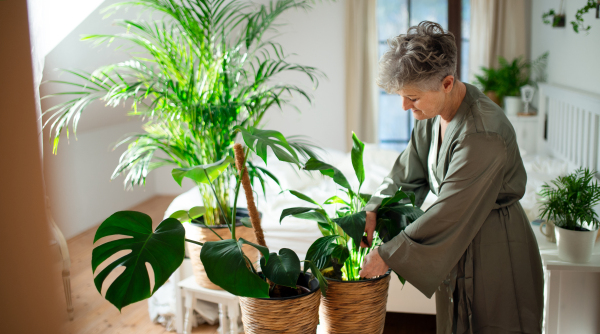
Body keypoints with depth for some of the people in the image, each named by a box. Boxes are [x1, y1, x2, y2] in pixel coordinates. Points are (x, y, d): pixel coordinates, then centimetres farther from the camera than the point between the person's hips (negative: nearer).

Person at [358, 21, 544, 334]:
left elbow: (448, 215, -27)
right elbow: (409, 170, 9)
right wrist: (373, 210, -4)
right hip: (457, 248, 8)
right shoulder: (435, 112, -3)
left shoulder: (482, 134, -30)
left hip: (495, 254, -8)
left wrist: (387, 255, -20)